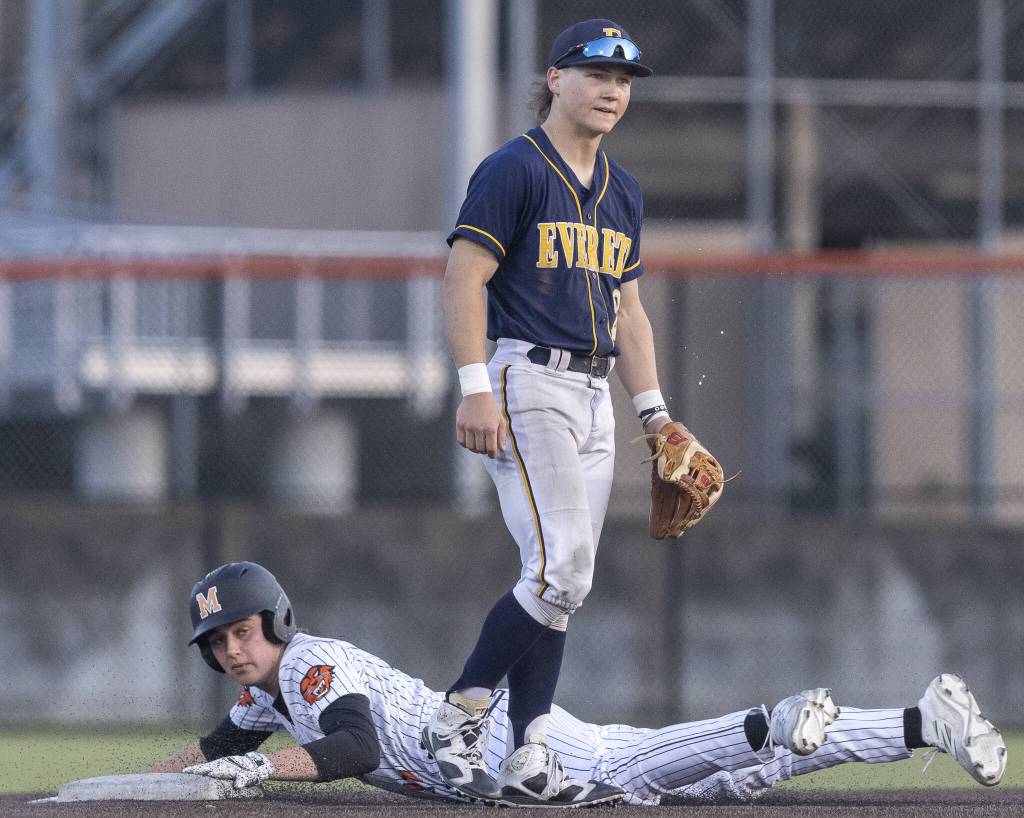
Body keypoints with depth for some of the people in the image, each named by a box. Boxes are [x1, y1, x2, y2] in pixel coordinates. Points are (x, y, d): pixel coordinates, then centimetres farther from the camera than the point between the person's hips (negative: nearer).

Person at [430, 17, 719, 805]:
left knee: (562, 581, 3)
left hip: (594, 393, 8)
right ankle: (458, 721, -8)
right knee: (561, 570, -17)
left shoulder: (623, 191, 18)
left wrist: (654, 413, 17)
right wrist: (475, 388, -21)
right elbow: (464, 279, -12)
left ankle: (530, 758, 2)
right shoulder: (514, 170, -7)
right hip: (526, 379, -8)